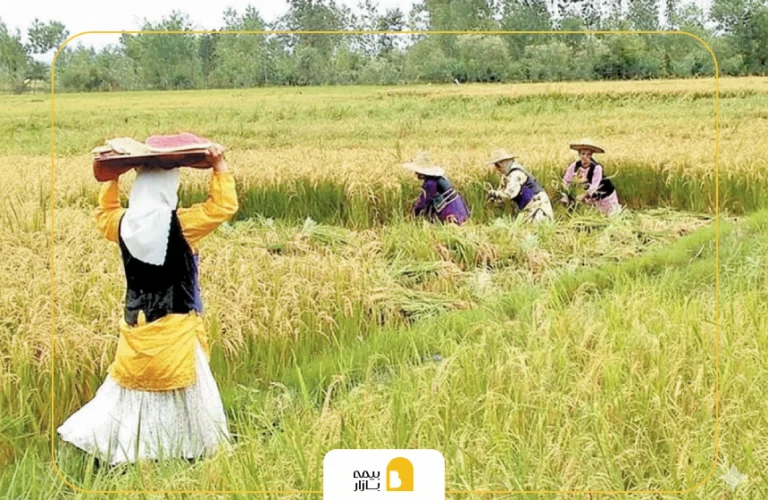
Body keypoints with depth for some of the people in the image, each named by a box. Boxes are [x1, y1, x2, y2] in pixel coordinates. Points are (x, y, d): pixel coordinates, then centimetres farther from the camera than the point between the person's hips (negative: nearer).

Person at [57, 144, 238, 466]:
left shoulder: (123, 224, -2)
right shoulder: (181, 224, -17)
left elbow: (104, 213, 21)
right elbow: (224, 206, -12)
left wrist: (112, 177, 22)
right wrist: (219, 166, -6)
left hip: (136, 323, 5)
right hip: (175, 326, -5)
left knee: (131, 389, 18)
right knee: (184, 390, 9)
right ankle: (194, 449, 19)